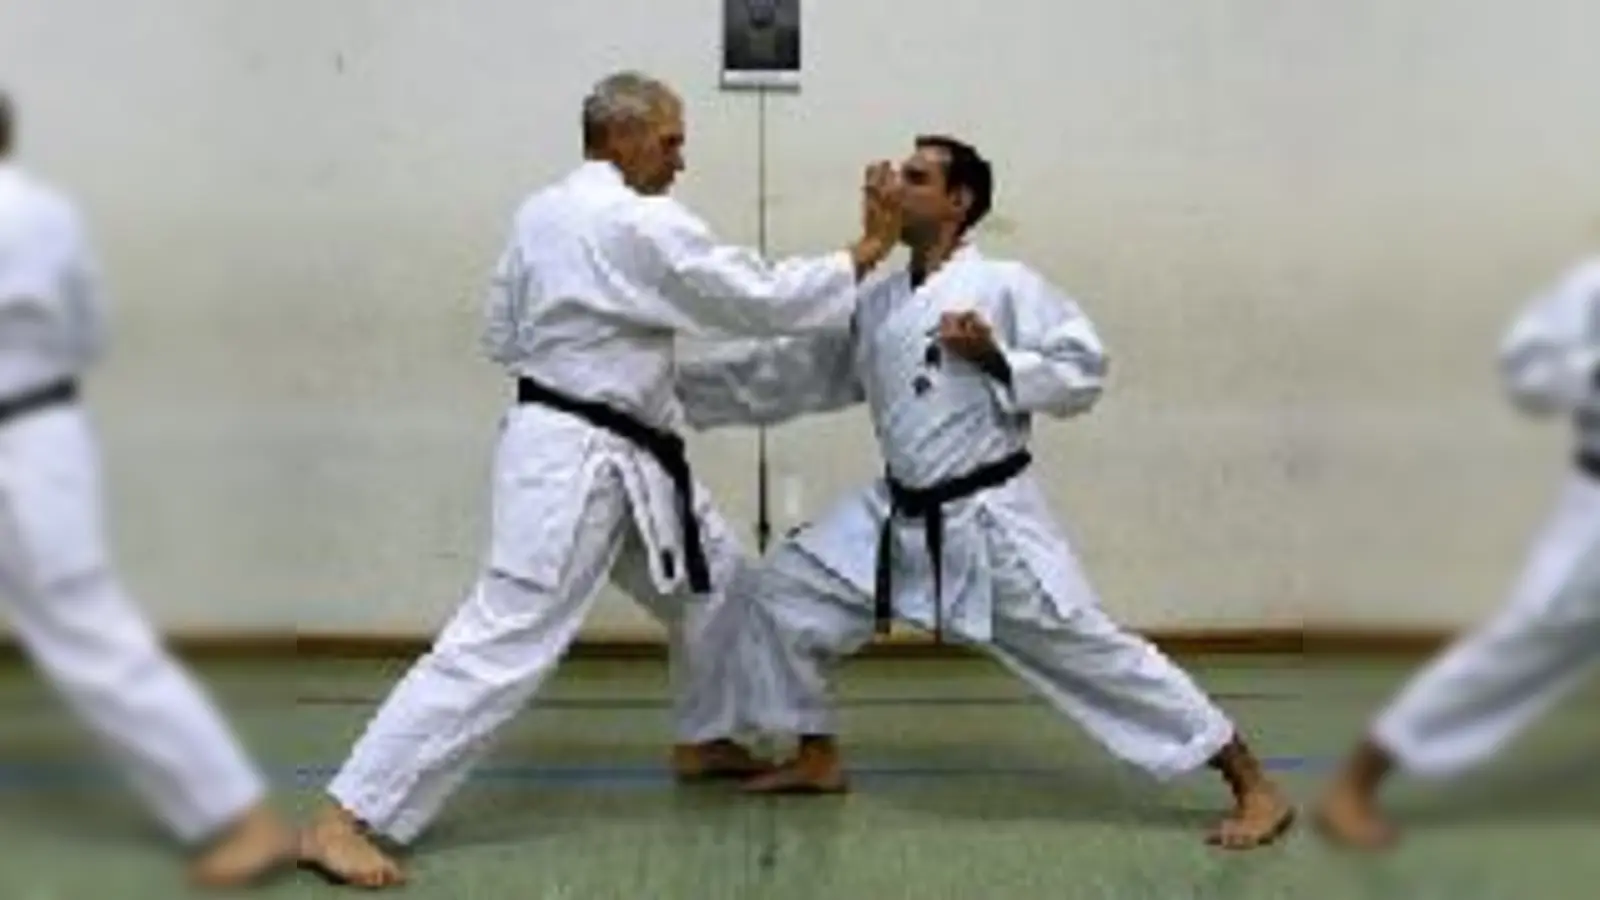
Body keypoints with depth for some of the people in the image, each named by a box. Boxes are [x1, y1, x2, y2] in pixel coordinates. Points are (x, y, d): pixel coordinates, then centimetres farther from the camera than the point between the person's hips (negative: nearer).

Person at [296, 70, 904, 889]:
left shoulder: (540, 213, 10)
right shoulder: (642, 225, -18)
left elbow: (502, 335, 15)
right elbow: (764, 299, -15)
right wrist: (869, 251, -7)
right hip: (573, 461, -11)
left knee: (717, 583, 22)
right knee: (503, 642, -12)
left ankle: (705, 739, 40)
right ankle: (343, 819, -9)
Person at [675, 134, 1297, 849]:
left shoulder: (1005, 285, -10)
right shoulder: (877, 302, 9)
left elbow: (1084, 373, -11)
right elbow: (796, 375, 13)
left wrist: (996, 360, -23)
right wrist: (680, 381, 11)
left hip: (991, 518, -7)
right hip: (899, 516, 7)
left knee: (1087, 650, -6)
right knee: (780, 590, 6)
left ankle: (1254, 787, 5)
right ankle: (817, 759, 24)